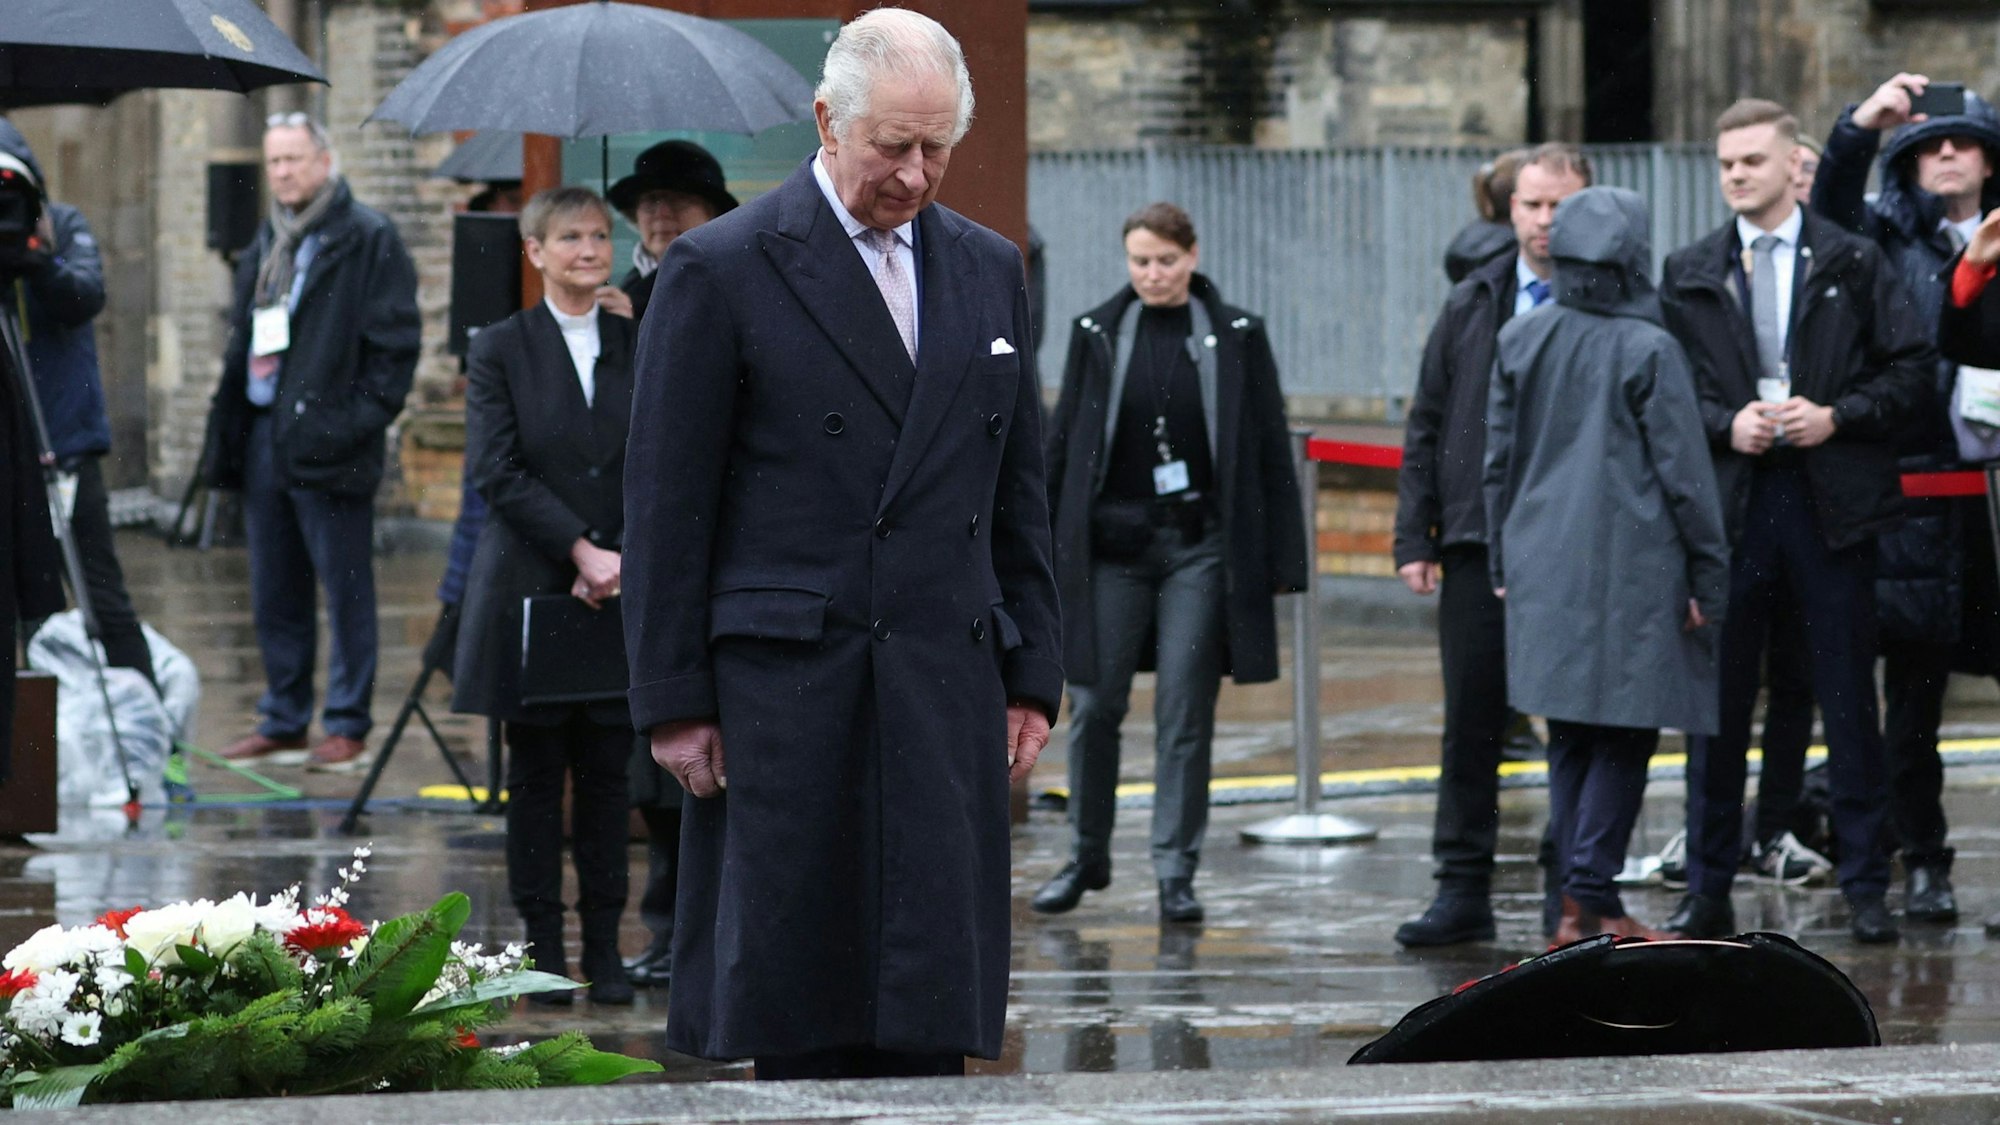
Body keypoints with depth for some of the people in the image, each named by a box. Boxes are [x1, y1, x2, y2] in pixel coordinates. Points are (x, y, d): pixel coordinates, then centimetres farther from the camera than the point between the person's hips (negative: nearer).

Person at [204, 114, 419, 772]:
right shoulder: (266, 245, 18)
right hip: (264, 437, 8)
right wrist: (228, 431, 15)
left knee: (345, 589, -2)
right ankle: (283, 722, 20)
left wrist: (365, 416, -16)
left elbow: (394, 341, -9)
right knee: (274, 592, 12)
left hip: (327, 440, -8)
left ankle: (347, 726, 2)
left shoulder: (367, 239, -5)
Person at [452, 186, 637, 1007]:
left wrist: (618, 560, -10)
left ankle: (604, 947, 7)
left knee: (606, 772, 3)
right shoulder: (501, 350, 1)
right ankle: (542, 947, 7)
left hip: (619, 594, 2)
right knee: (536, 774, 2)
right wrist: (581, 549, -15)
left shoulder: (640, 347, 8)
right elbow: (497, 472, -7)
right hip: (531, 589, -2)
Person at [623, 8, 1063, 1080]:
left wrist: (1031, 675, 12)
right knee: (799, 1023, -1)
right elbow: (664, 502, -2)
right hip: (784, 690, -4)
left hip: (947, 687, 4)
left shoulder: (988, 268, 14)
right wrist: (673, 699, -6)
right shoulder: (720, 269, -2)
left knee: (930, 1020, 0)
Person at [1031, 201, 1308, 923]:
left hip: (1200, 545, -1)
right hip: (1112, 544, 1)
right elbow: (1064, 442, 7)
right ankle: (1087, 856, 20)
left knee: (1184, 712, -2)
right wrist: (1043, 550, 4)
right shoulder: (1097, 334, 5)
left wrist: (1281, 560, -2)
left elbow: (1270, 451, 2)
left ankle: (1176, 871, 5)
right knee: (1094, 703, 3)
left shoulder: (1236, 337, 1)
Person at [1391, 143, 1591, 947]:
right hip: (1477, 548, 4)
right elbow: (1427, 428, 14)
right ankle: (1463, 889, 11)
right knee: (1471, 722, 5)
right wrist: (1414, 538, 7)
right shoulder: (1471, 306, 11)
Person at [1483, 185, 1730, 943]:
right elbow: (1684, 473, -7)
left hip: (1544, 566, 5)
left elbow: (1498, 460, 11)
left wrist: (1504, 562, 20)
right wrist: (1708, 575, 0)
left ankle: (1580, 903, 12)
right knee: (1625, 737, 0)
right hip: (1632, 568, -5)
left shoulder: (1520, 341, 4)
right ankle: (1591, 895, -6)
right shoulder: (1647, 350, -10)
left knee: (1570, 736, 12)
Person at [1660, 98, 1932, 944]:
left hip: (1832, 501, -1)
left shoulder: (1853, 263, 4)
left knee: (1849, 701, 3)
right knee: (1717, 700, 4)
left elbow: (1911, 365, 2)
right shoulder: (1688, 275, 9)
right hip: (1729, 500, 1)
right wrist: (1726, 424, -9)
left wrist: (1837, 416, -11)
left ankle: (1866, 888, 10)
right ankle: (1708, 892, 11)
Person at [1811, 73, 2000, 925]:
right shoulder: (1893, 241, 8)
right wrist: (1862, 126, -21)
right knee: (1914, 694, 3)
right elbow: (1830, 215, -10)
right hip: (1918, 488, -1)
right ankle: (1924, 864, 12)